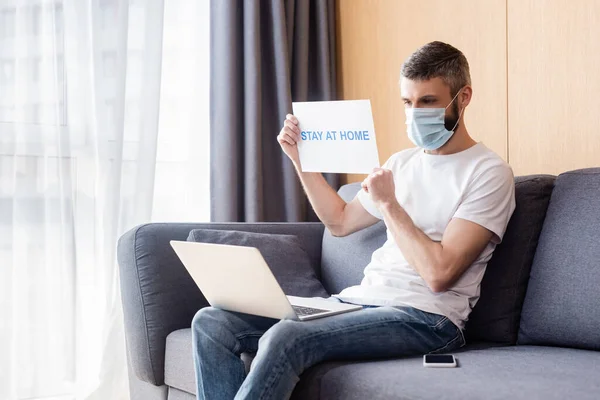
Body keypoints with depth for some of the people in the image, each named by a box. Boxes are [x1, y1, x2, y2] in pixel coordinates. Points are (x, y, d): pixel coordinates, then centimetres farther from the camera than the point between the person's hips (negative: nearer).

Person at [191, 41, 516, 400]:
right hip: (360, 300, 8)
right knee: (212, 323, -8)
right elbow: (340, 222, 28)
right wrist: (300, 158, 19)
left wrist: (389, 204, -8)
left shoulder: (489, 172, -6)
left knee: (285, 339, -34)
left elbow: (438, 273, -16)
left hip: (425, 317, -8)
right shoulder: (403, 162, 18)